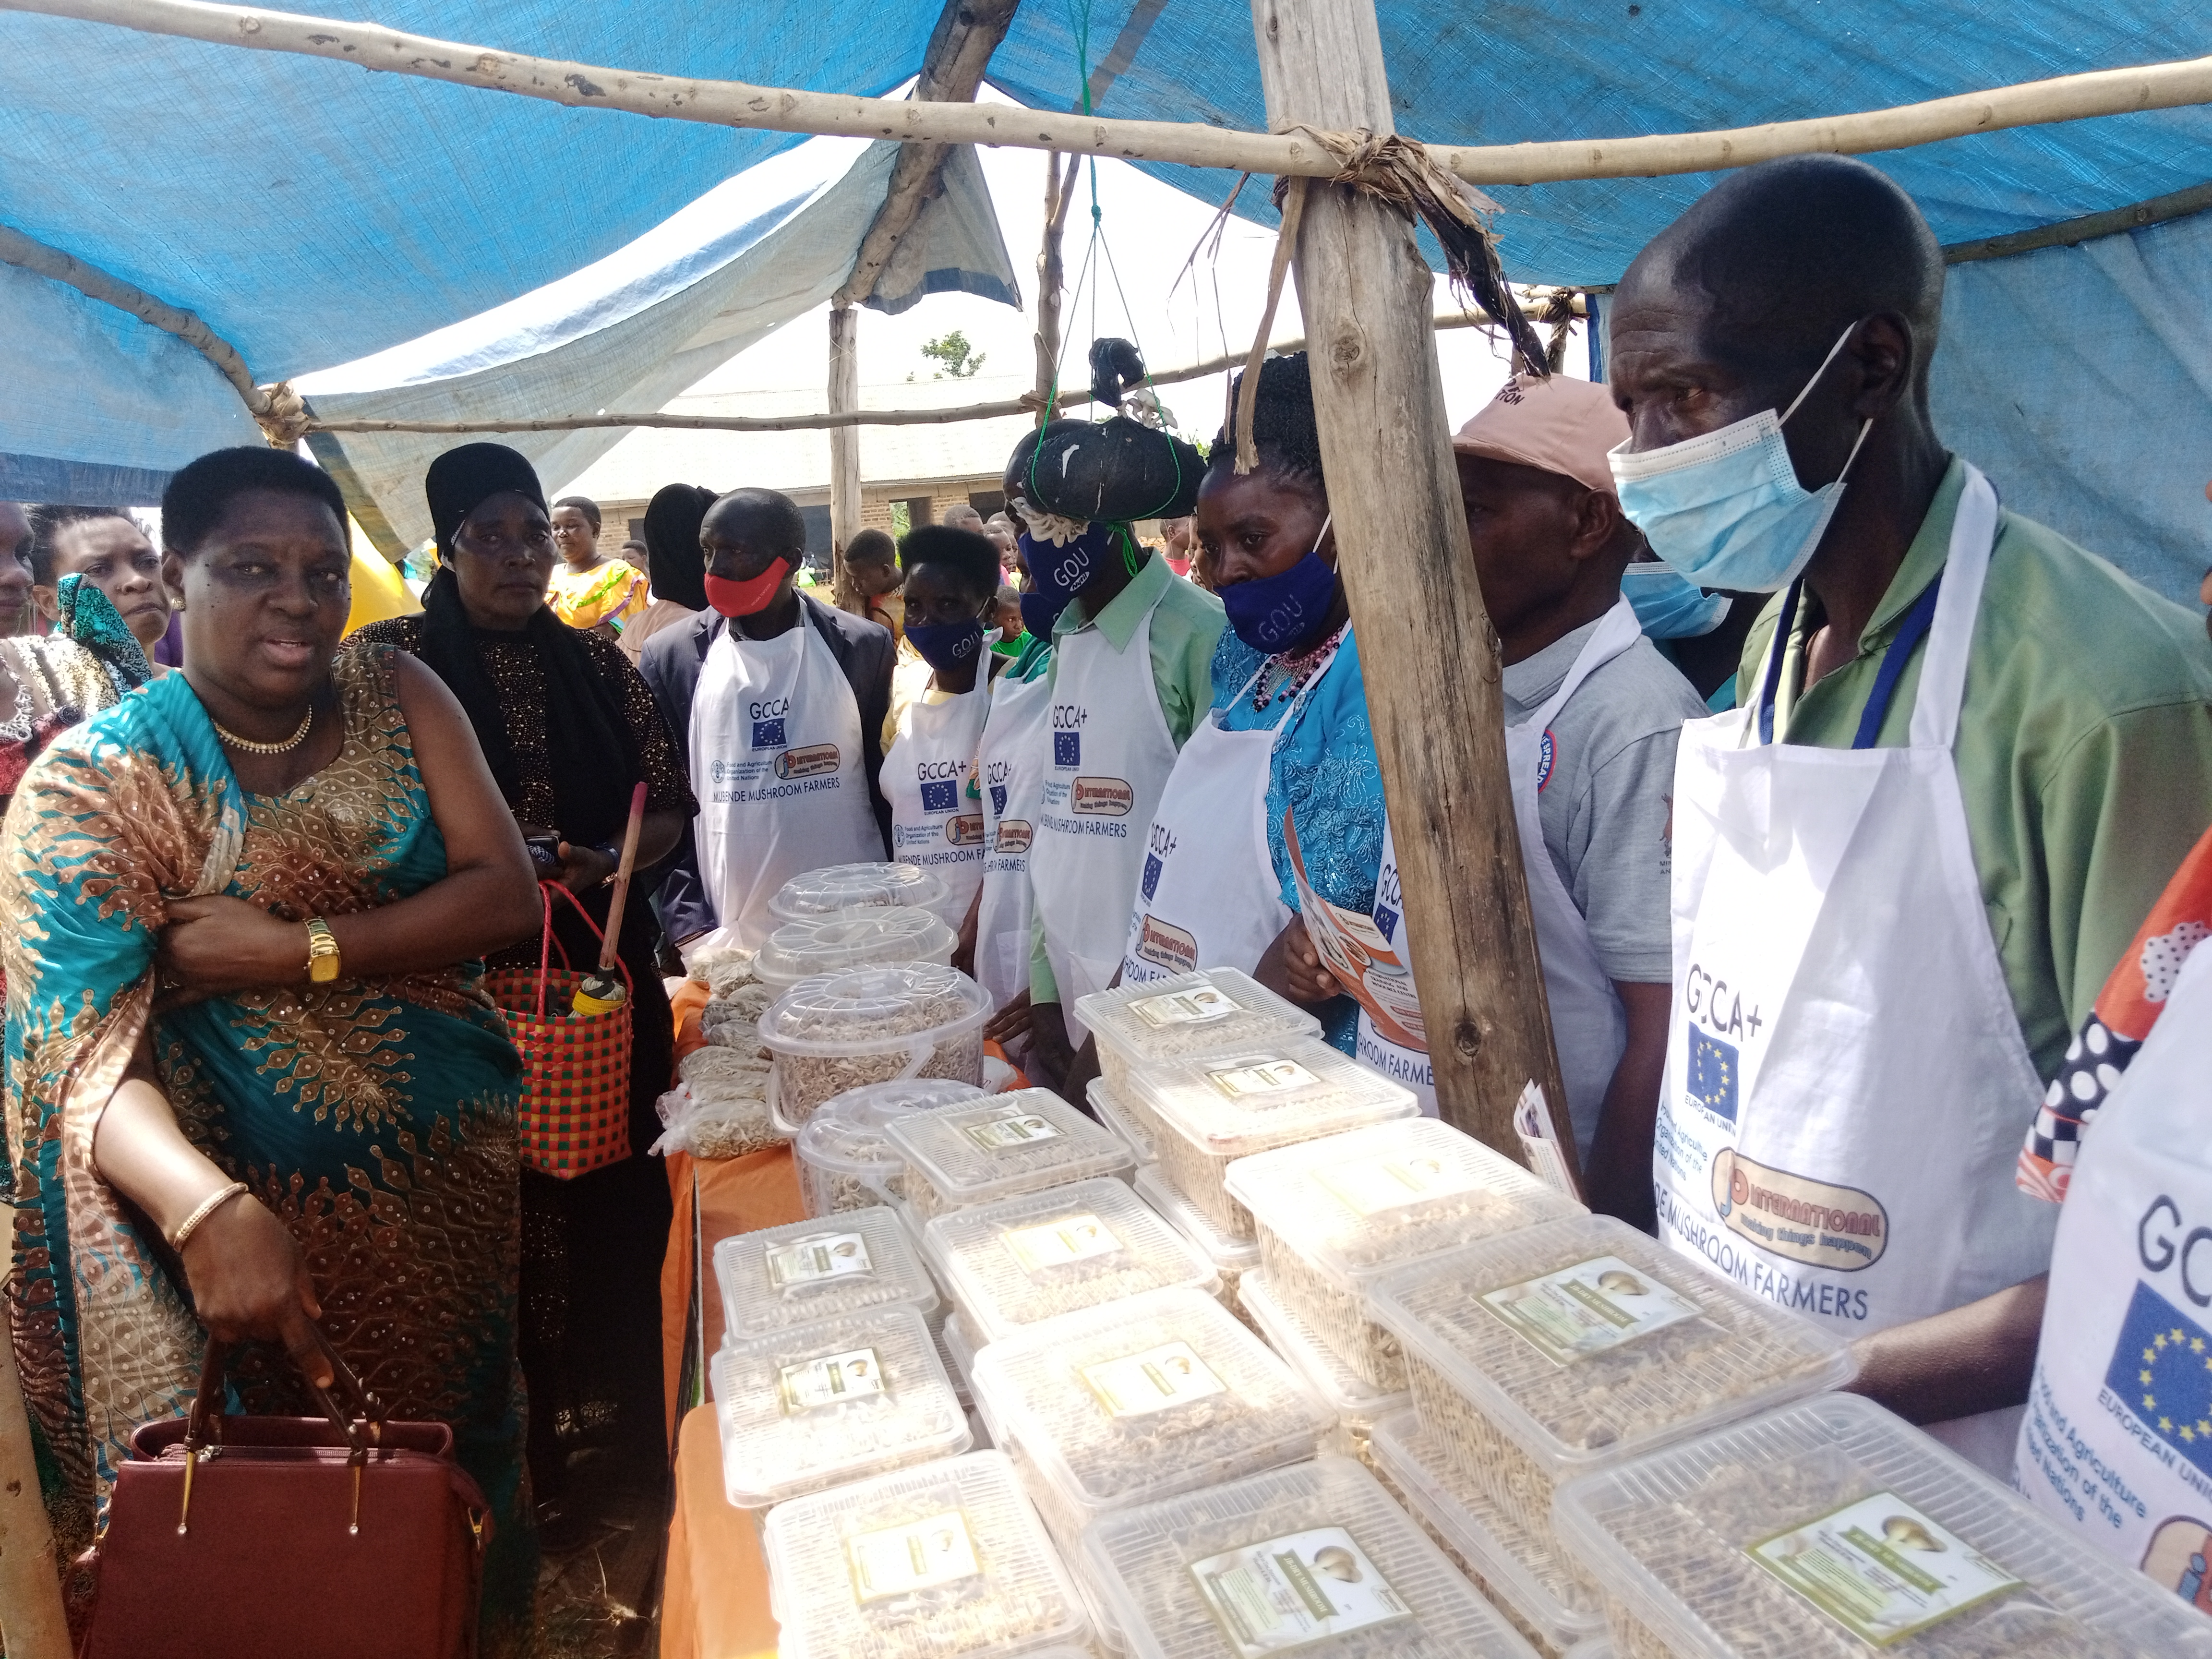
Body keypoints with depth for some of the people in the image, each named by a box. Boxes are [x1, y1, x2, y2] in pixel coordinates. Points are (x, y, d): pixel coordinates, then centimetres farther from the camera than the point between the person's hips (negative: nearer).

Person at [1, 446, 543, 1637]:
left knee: (464, 1453, 21)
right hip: (267, 1207, -3)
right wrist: (209, 1208, -41)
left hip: (452, 1175, 3)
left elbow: (508, 894, -10)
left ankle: (479, 1624, 46)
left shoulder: (399, 699, -2)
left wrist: (301, 949, -22)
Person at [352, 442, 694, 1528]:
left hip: (606, 978, 3)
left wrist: (608, 861, -11)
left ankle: (636, 1418, 28)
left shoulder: (593, 662, 8)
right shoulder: (388, 659, -1)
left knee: (622, 1200, 8)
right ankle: (527, 1452, 25)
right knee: (500, 1212, 5)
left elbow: (667, 807, 10)